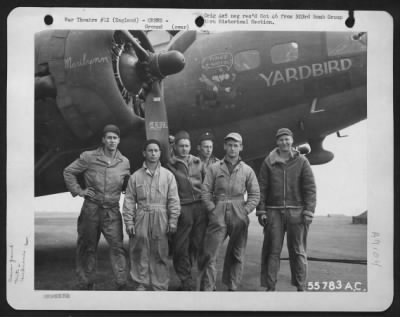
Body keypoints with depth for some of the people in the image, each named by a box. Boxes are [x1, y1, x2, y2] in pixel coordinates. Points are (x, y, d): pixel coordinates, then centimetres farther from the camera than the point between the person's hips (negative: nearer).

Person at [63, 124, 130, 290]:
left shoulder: (124, 162, 4)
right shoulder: (88, 157, -2)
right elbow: (68, 172, 6)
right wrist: (78, 190, -2)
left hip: (112, 211, 1)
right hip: (91, 209, -1)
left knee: (117, 246, -6)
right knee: (87, 248, 8)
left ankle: (122, 284, 0)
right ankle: (86, 284, 21)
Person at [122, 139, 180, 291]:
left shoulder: (168, 175, 4)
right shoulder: (136, 176, 6)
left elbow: (173, 200, 2)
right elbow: (129, 201, 6)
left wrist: (172, 222, -3)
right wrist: (129, 222, -1)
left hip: (161, 218, -1)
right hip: (141, 218, 1)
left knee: (160, 254, 2)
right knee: (140, 253, 4)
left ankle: (160, 287, 12)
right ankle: (141, 283, 17)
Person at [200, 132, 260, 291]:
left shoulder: (247, 170, 7)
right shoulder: (214, 168, 5)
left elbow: (255, 194, 7)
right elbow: (205, 191, 3)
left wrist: (245, 211, -3)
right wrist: (213, 209, -5)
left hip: (239, 217, 1)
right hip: (218, 216, -1)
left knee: (236, 254, 8)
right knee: (209, 253, -5)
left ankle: (232, 287, 20)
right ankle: (207, 288, 2)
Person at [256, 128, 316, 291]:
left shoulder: (301, 161, 5)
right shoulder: (268, 162, 6)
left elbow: (310, 188, 1)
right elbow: (262, 188, 5)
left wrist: (308, 212, -7)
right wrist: (261, 211, -2)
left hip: (296, 212, 0)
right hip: (273, 212, 0)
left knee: (298, 251, 5)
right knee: (272, 251, 1)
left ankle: (301, 287, 14)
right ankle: (270, 287, 8)